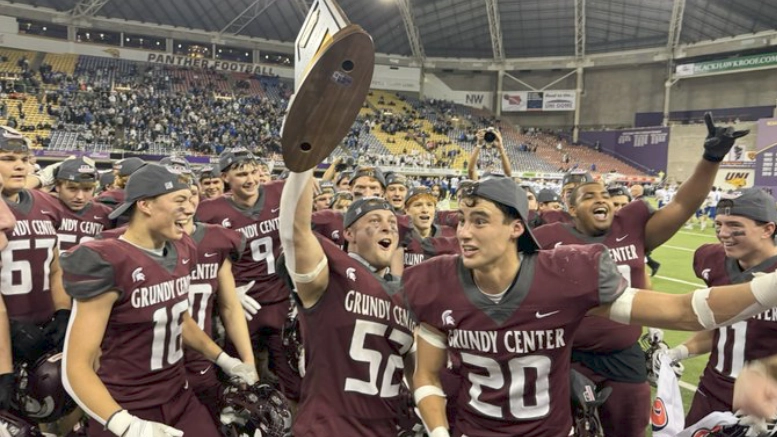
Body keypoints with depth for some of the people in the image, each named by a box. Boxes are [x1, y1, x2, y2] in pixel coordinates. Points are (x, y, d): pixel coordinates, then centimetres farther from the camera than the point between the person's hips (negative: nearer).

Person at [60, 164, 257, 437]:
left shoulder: (181, 252, 0)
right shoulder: (107, 262, -20)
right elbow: (77, 368, -17)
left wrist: (224, 361, 18)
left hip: (179, 399, 6)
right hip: (125, 411, -6)